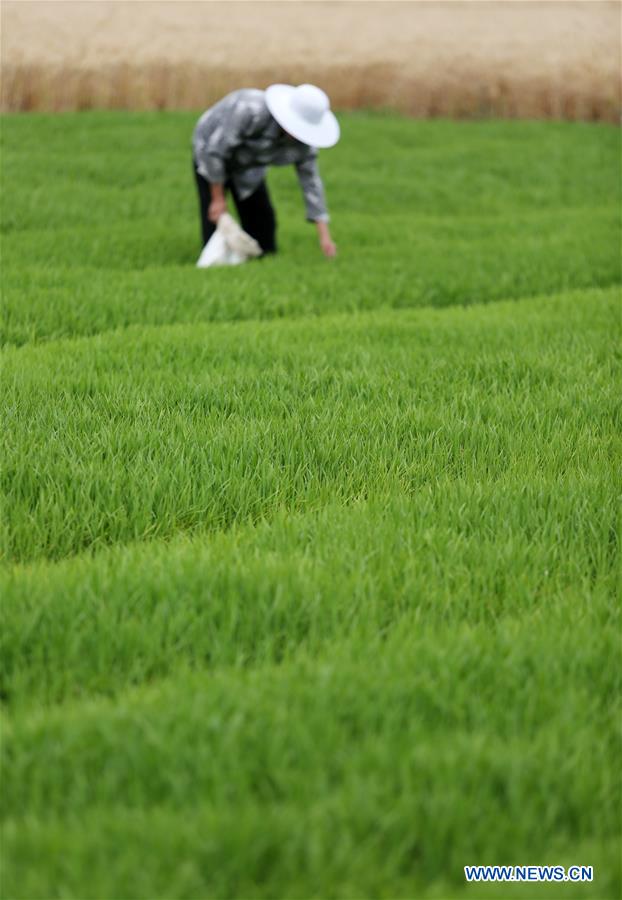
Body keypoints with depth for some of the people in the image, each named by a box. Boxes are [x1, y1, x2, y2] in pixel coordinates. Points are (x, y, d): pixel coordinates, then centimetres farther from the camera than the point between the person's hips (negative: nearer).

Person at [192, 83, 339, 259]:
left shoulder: (303, 142, -23)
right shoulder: (251, 111, -41)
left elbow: (311, 182, -14)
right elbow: (215, 150, -33)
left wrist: (324, 235, -18)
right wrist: (218, 198, -25)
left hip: (247, 168, 5)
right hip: (209, 152, -5)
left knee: (262, 221, -1)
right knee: (214, 220, -15)